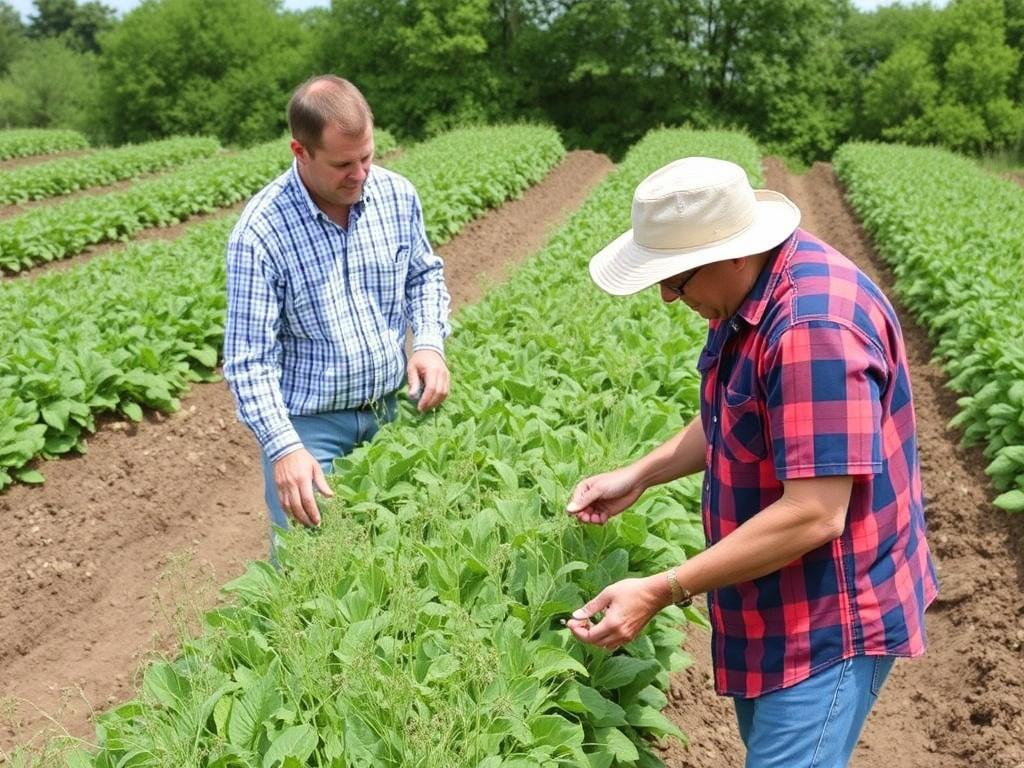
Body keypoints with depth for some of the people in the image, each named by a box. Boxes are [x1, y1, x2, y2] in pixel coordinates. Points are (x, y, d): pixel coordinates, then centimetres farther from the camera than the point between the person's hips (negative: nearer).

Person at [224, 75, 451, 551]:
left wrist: (430, 341, -8)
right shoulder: (260, 232, -20)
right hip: (308, 424, -4)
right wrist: (283, 448, -29)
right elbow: (249, 359, -19)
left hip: (390, 410, 4)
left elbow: (424, 274, 11)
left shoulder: (398, 196, -6)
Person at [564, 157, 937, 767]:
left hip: (829, 618, -10)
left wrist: (661, 593, -28)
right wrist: (639, 476, 5)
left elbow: (814, 515, -32)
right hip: (777, 605, 10)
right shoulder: (750, 293, 3)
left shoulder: (814, 326, -30)